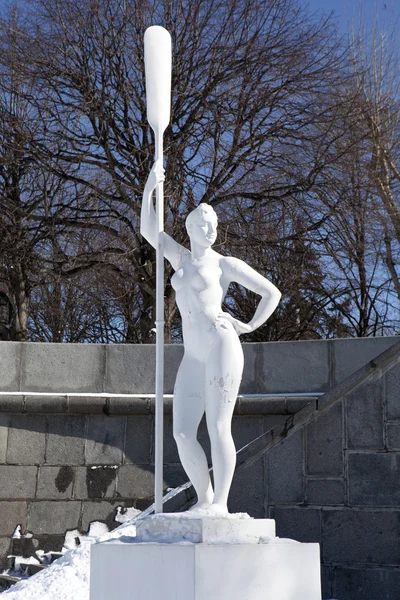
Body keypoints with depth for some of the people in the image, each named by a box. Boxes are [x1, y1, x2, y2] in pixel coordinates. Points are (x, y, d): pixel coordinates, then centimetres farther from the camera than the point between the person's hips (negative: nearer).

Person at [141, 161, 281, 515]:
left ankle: (221, 503, -6)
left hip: (221, 347, -5)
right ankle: (204, 499, 10)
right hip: (193, 358, 5)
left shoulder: (226, 264, 8)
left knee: (218, 428, -10)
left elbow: (273, 293, 10)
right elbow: (148, 230, 16)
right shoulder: (181, 259, 21)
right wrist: (150, 189, 8)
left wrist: (250, 326, 6)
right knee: (182, 434, -1)